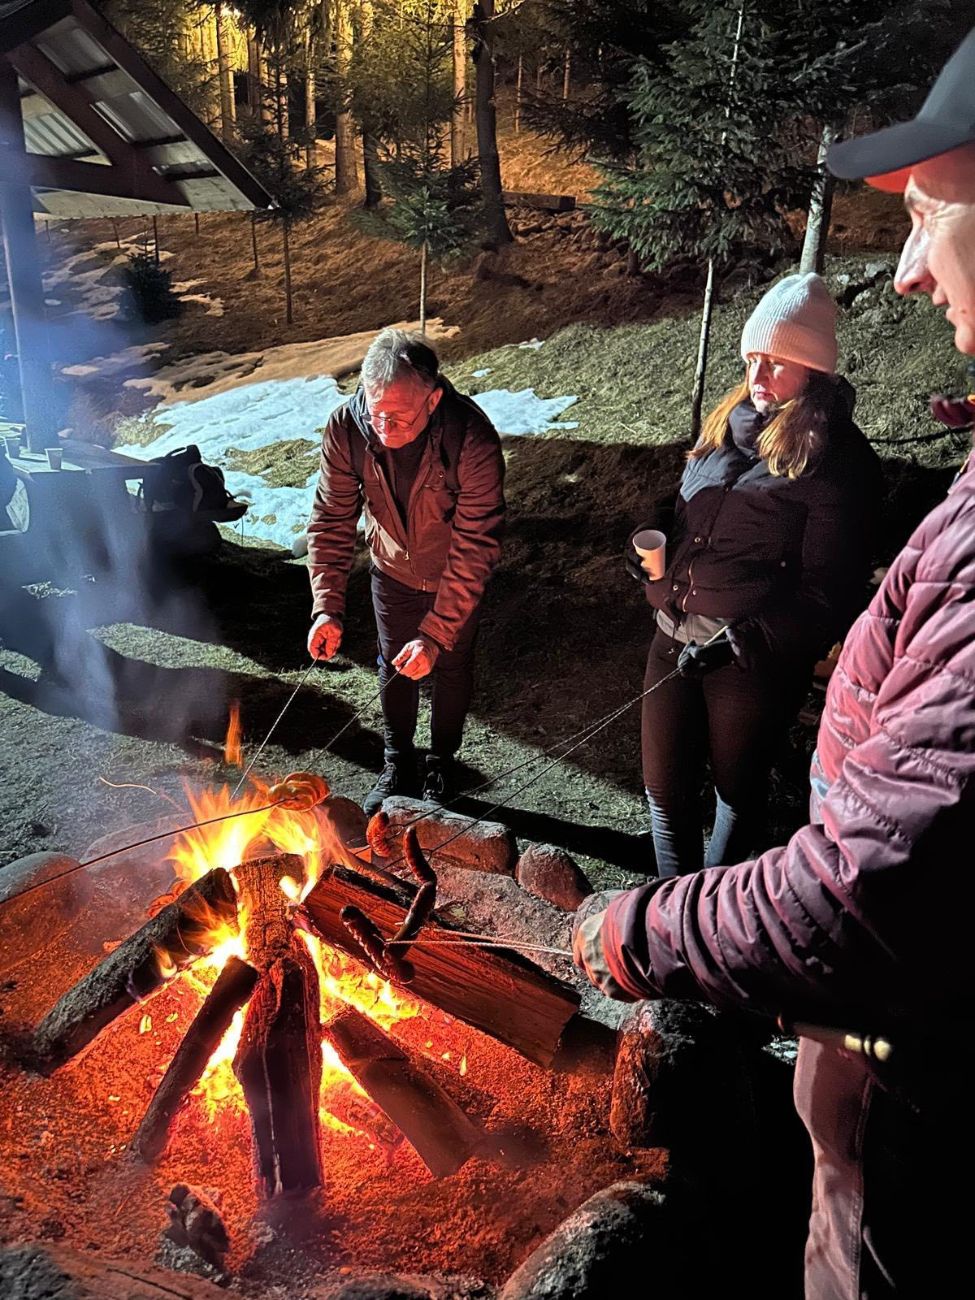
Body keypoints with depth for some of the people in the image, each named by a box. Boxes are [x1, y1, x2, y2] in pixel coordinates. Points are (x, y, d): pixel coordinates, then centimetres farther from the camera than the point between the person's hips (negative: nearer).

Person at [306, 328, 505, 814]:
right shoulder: (347, 427, -28)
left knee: (451, 667, 17)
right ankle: (397, 765, 41)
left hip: (454, 577, -2)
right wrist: (327, 606, -27)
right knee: (394, 667, 18)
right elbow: (331, 520, -17)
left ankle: (441, 765, 42)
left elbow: (474, 550, -34)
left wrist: (436, 635, -37)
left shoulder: (473, 441, -38)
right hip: (392, 569, 3)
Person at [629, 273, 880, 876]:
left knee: (738, 787, 16)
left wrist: (748, 640, -24)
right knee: (666, 788, 13)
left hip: (756, 661, -6)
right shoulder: (728, 425, 8)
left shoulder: (837, 457, -13)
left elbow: (828, 591, -16)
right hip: (676, 640, 6)